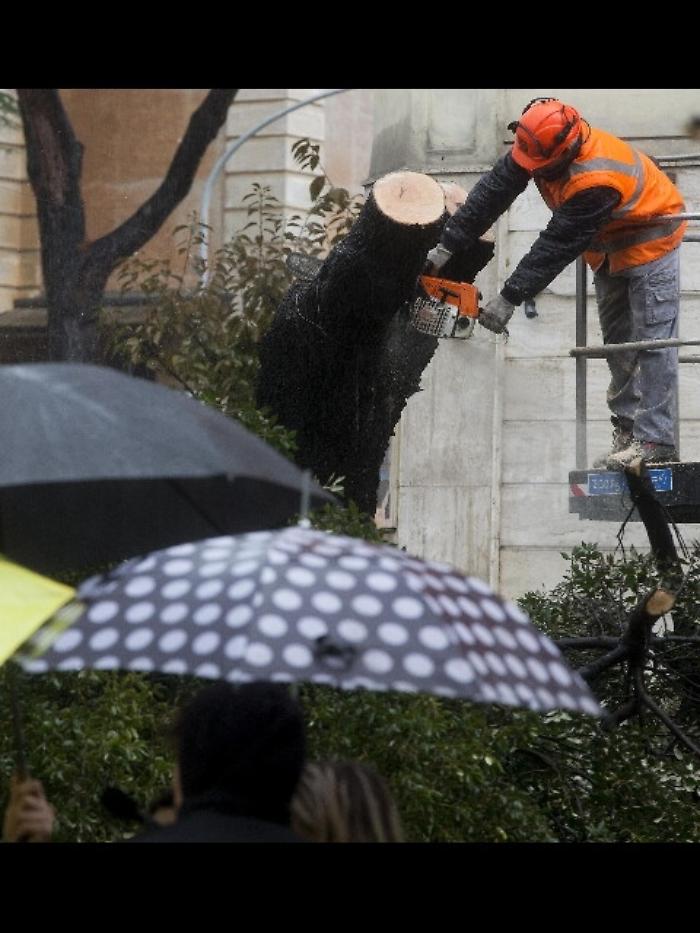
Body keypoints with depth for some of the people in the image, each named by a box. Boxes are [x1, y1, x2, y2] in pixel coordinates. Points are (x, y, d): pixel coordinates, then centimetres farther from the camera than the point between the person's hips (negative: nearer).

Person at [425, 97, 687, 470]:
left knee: (652, 340, -13)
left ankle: (656, 440, -16)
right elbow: (493, 191, -12)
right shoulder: (537, 145, -18)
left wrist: (508, 300, -31)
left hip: (649, 240, -9)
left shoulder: (593, 182, -40)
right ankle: (626, 432, 9)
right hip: (610, 247, 9)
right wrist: (446, 247, -14)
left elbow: (557, 246, -35)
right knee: (617, 341, 7)